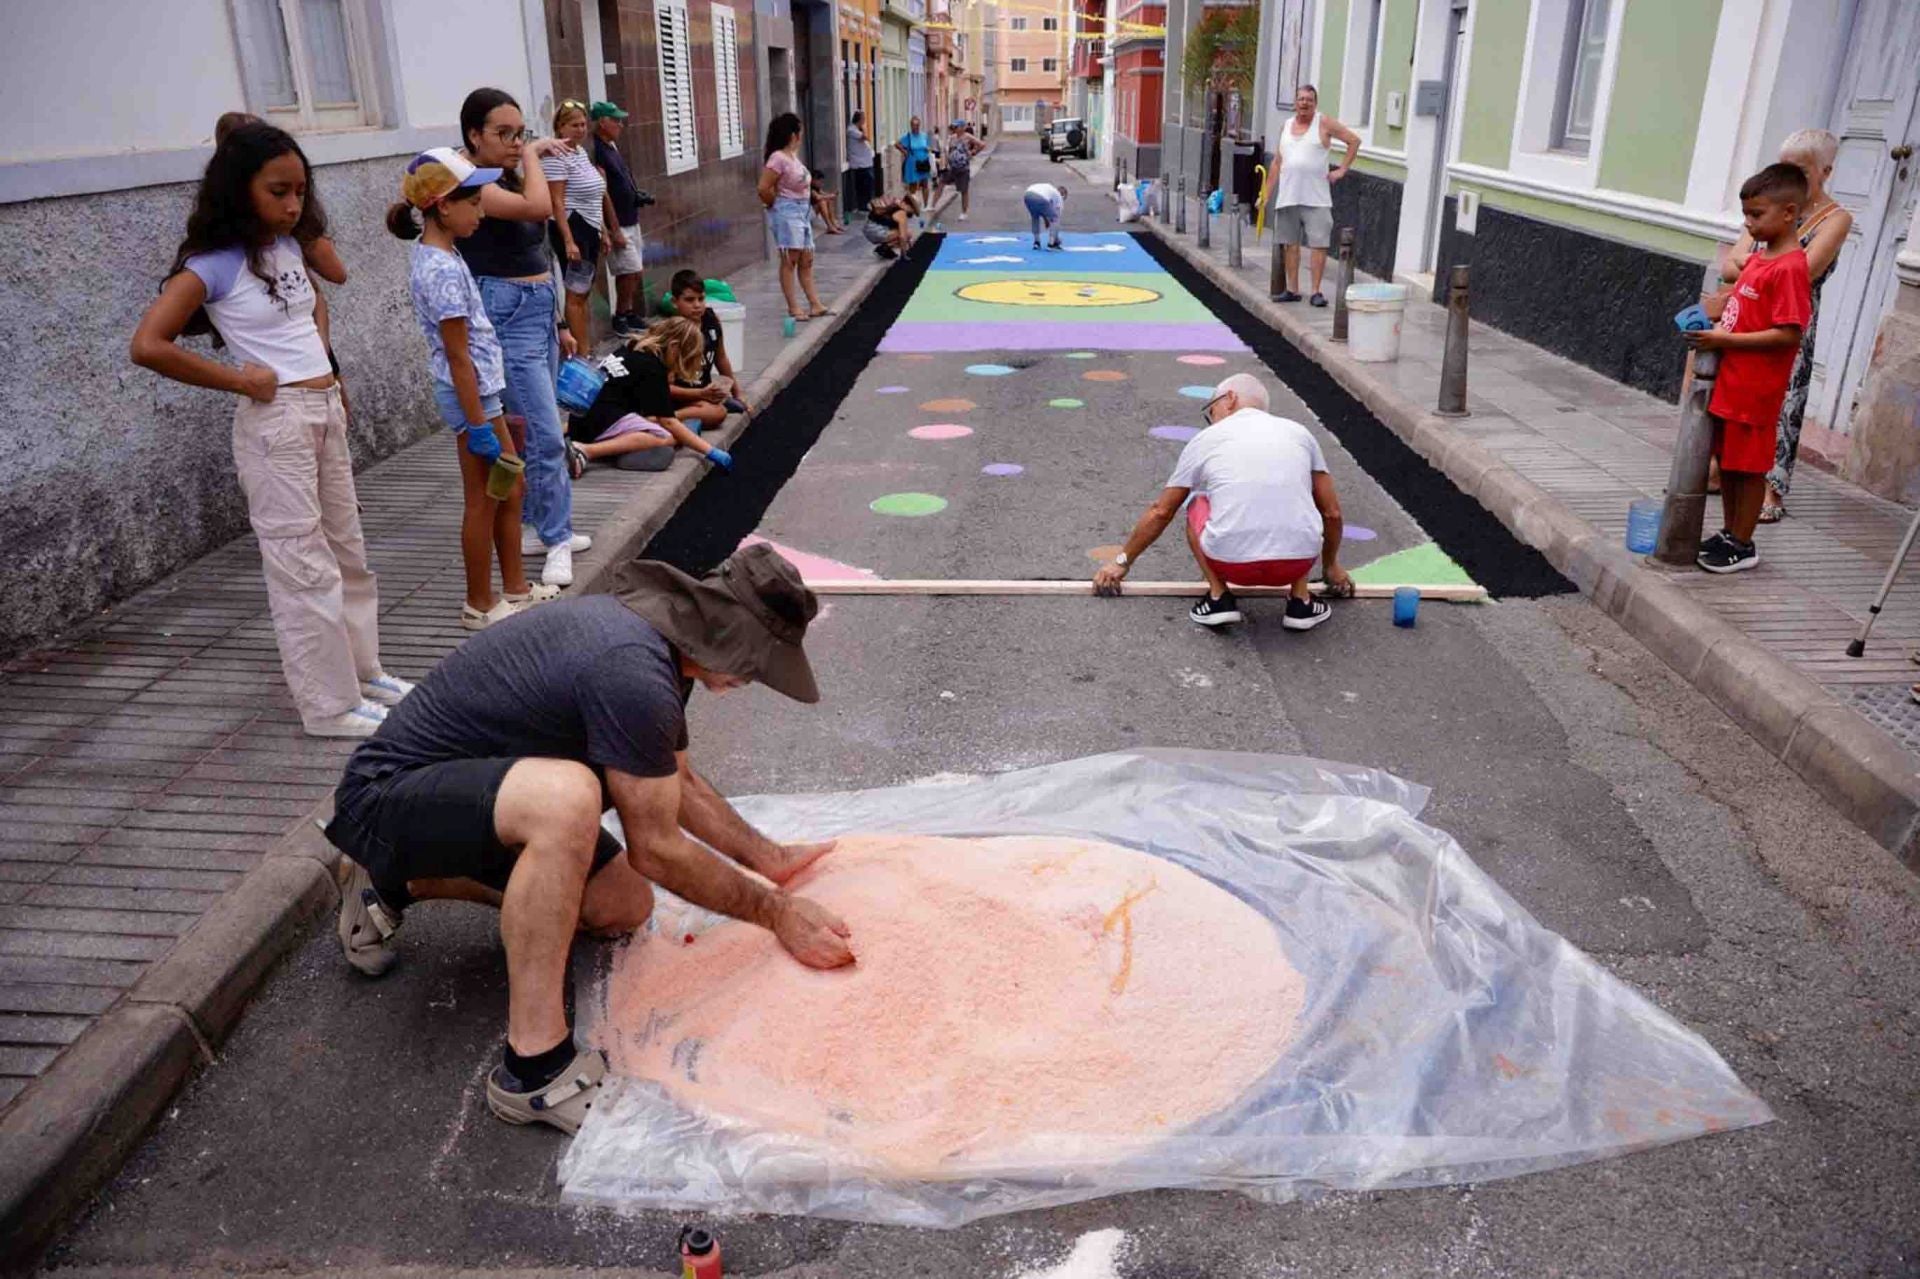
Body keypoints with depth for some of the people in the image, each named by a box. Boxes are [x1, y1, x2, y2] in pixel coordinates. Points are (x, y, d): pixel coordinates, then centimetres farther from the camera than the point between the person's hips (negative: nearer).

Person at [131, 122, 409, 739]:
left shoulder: (288, 247, 7)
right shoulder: (214, 265, -14)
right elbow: (147, 345, -20)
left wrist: (321, 357, 12)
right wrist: (240, 380, -16)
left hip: (327, 409, 8)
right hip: (275, 419, -8)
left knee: (347, 548, 16)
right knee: (305, 564, -2)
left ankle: (361, 669, 30)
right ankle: (331, 704, 7)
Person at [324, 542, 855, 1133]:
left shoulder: (650, 633, 0)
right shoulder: (632, 673, -30)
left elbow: (678, 782, 16)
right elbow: (654, 847, -20)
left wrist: (770, 859, 17)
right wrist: (776, 912, -10)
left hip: (476, 794, 10)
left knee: (624, 906, 10)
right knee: (566, 795, -37)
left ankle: (398, 882, 25)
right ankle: (534, 1067, -25)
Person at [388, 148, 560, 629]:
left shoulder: (432, 256, 9)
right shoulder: (445, 269, -21)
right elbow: (458, 356, -21)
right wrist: (478, 425, -19)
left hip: (482, 389, 10)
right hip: (472, 395, -10)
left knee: (510, 488, 18)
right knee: (483, 502, 2)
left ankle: (516, 587, 30)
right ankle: (480, 605, 15)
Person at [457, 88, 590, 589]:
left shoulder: (510, 178, 12)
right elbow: (539, 207, -31)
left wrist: (559, 322, 21)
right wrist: (531, 156, -13)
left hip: (539, 313, 9)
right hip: (506, 318, -9)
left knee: (529, 431, 15)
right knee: (547, 435, -10)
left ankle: (535, 527, 25)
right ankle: (557, 539, 1)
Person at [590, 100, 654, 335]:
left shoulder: (612, 146, 12)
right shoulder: (596, 150, -17)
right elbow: (602, 193, -20)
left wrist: (638, 195, 9)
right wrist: (615, 229, -20)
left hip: (631, 220, 9)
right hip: (618, 224, -9)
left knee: (636, 273, 12)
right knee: (631, 272, -8)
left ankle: (629, 313, 22)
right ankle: (621, 317, 5)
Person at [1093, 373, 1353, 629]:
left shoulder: (1206, 439, 16)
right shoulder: (1299, 433, 18)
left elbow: (1160, 512, 23)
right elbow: (1331, 512, 23)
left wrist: (1122, 561, 35)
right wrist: (1331, 566, 41)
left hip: (1233, 564, -1)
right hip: (1297, 563, 2)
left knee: (1197, 508, 30)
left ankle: (1219, 597, 13)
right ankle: (1301, 601, 19)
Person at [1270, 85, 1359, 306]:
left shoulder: (1324, 123, 0)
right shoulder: (1285, 126, 13)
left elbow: (1354, 140, 4)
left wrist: (1342, 170, -1)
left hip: (1316, 197, -4)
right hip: (1288, 196, 4)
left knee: (1318, 244, -6)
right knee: (1291, 244, 8)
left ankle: (1316, 292, -3)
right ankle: (1292, 290, 15)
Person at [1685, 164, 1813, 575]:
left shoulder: (1789, 268, -18)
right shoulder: (1757, 258, 10)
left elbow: (1787, 334, -23)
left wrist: (1726, 340, -22)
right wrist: (1712, 325, 6)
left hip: (1755, 390, -9)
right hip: (1729, 382, 9)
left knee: (1747, 467, 2)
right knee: (1725, 460, 17)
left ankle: (1743, 546, 14)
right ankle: (1729, 534, 30)